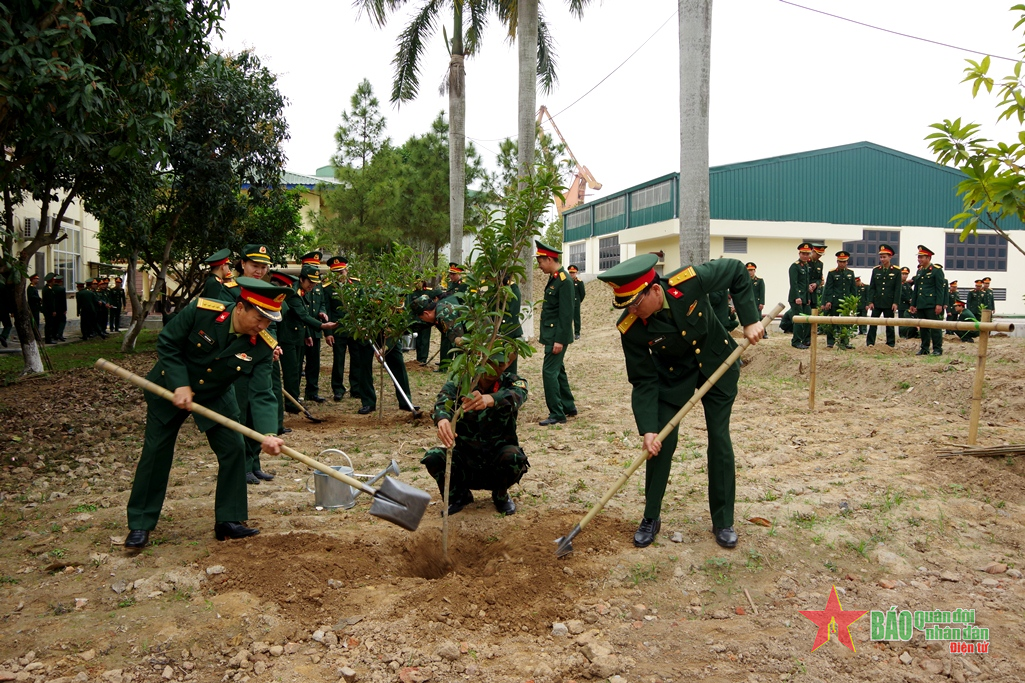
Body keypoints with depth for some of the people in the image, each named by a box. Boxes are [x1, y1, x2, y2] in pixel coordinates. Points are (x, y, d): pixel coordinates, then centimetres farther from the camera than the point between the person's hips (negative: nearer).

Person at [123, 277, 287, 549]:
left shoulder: (262, 346, -24)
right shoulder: (201, 310, -29)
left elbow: (261, 394, -28)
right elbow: (166, 344, -17)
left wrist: (268, 433, -43)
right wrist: (180, 385, -26)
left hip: (216, 397, 2)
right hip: (171, 389, -2)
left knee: (234, 450, -6)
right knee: (156, 453, 2)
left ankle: (229, 520, 8)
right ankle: (140, 524, 16)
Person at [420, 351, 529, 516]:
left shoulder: (512, 382, -8)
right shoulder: (458, 383, -7)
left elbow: (516, 395, -33)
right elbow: (443, 402, -29)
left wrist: (489, 399, -57)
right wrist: (443, 419, -55)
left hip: (497, 459, -1)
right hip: (465, 457, 1)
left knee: (514, 457, -33)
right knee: (432, 457, -25)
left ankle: (500, 495, 2)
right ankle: (460, 495, 6)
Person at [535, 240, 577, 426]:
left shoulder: (564, 281, -17)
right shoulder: (554, 278, 12)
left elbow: (566, 314, -21)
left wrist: (560, 340, -22)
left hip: (557, 336, -10)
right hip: (550, 334, 10)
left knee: (550, 371, -9)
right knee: (557, 370, 17)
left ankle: (557, 415, -3)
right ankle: (569, 407, 28)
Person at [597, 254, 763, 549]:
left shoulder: (690, 281, -32)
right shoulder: (631, 328, -28)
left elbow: (737, 271, -14)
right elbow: (643, 381, -20)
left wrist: (750, 319, -19)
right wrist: (647, 428, -28)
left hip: (717, 365, 0)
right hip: (673, 377, 0)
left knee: (720, 440, 1)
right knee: (661, 442, -6)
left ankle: (723, 521, 16)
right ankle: (651, 518, 13)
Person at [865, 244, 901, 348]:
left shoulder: (896, 271, 1)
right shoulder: (875, 270, 7)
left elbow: (897, 289, -2)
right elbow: (871, 287, 6)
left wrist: (895, 303, -9)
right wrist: (870, 301, -1)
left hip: (889, 303, -2)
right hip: (876, 303, 2)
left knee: (889, 325, 5)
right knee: (873, 324, 1)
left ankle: (890, 345, 12)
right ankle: (870, 344, 5)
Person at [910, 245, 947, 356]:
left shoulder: (937, 270, -4)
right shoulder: (919, 271, 17)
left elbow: (940, 288, -9)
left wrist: (939, 304, -16)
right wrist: (913, 304, 17)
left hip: (932, 305, -7)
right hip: (921, 304, 7)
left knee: (935, 327, -4)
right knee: (923, 327, 10)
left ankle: (937, 349, 1)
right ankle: (924, 349, 15)